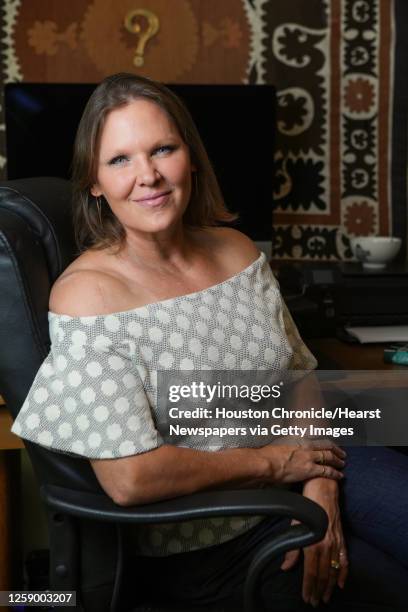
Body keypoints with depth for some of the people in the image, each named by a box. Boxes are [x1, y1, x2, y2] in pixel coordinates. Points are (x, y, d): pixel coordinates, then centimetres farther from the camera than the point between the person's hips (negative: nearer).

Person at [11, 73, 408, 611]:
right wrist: (270, 462, -14)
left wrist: (320, 488, -8)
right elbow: (129, 479, -23)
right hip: (201, 542, -6)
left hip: (298, 474, 6)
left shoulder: (237, 250, 2)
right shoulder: (88, 293, -18)